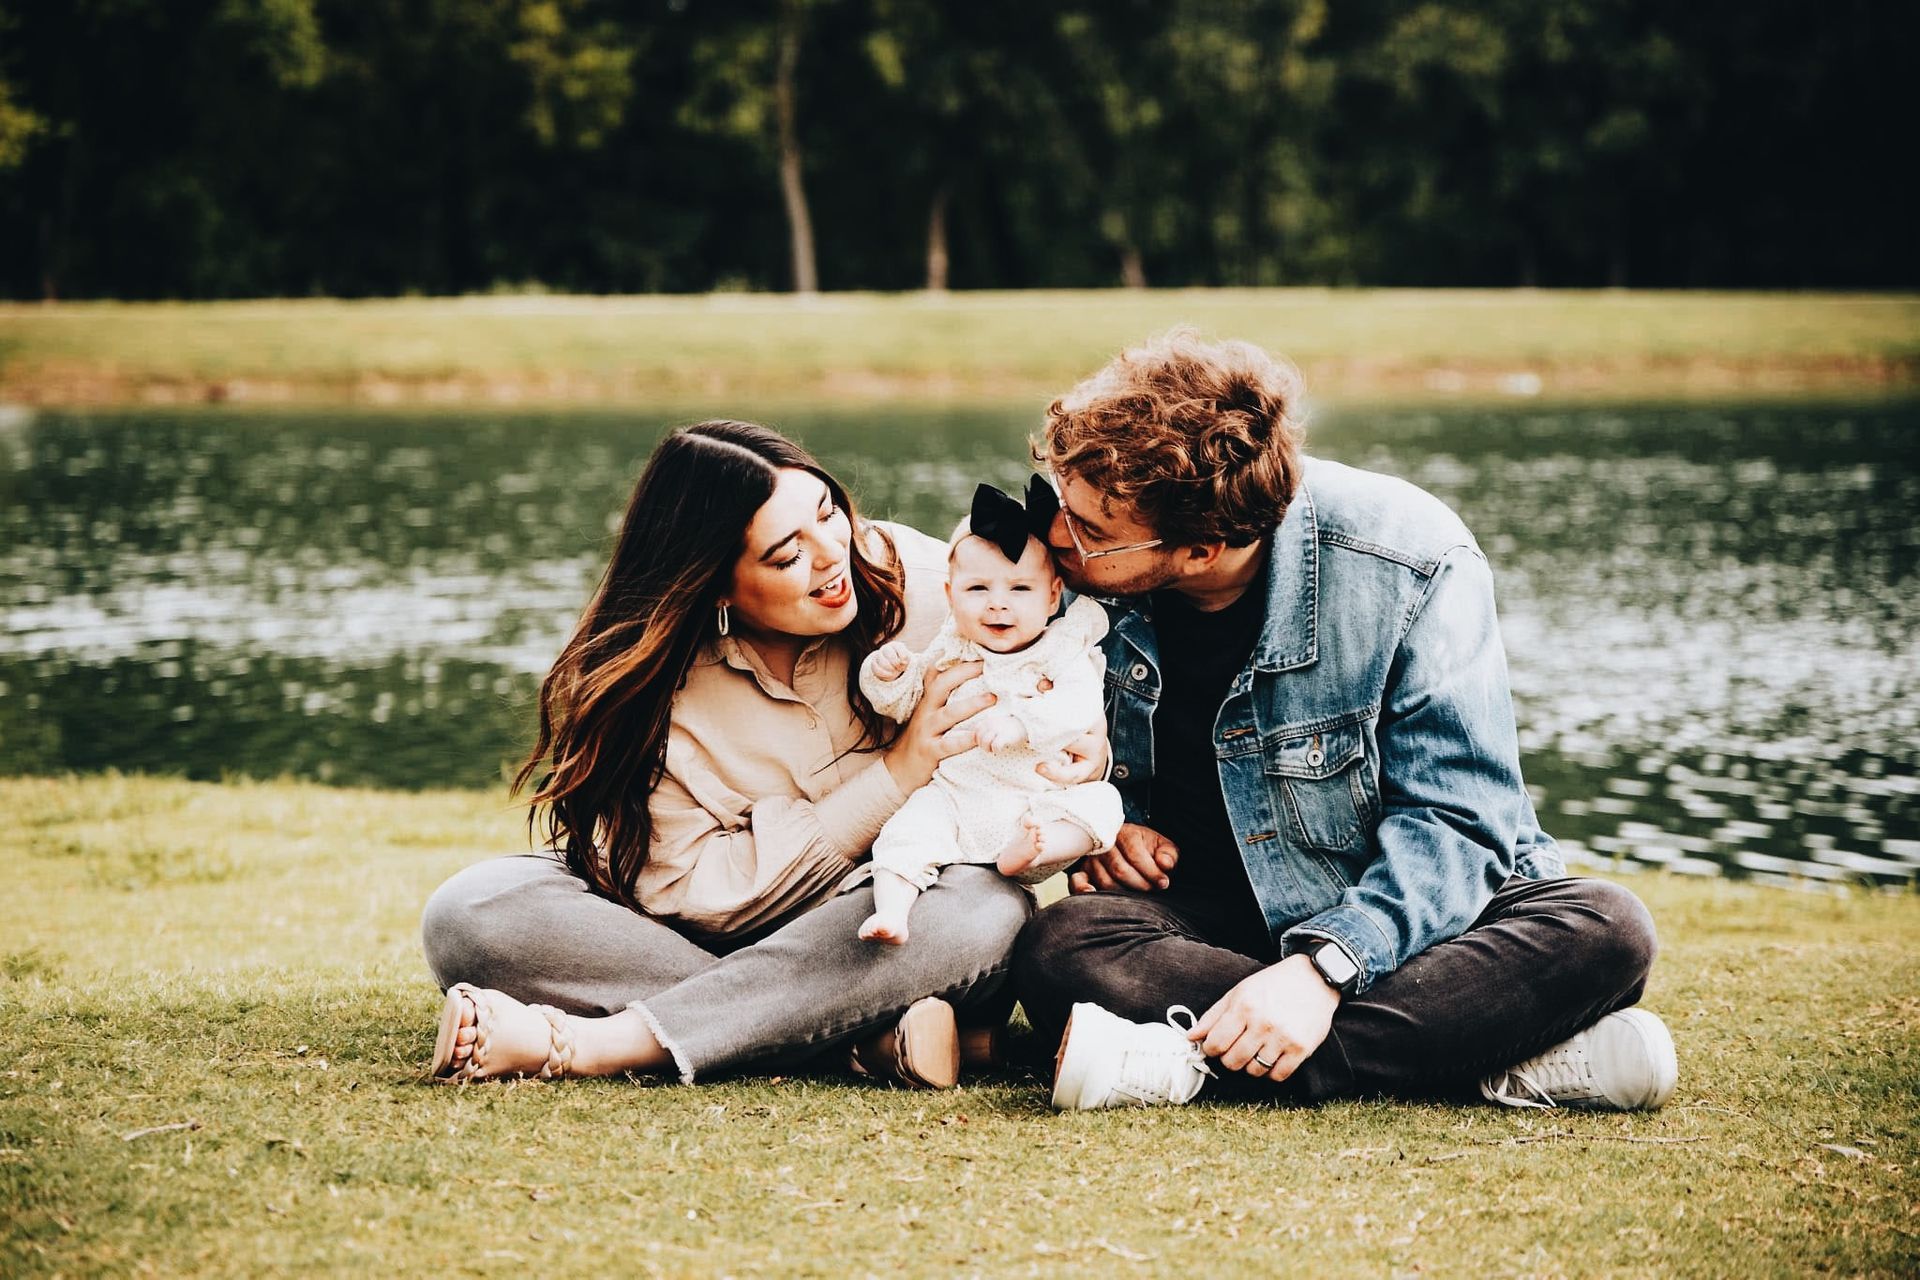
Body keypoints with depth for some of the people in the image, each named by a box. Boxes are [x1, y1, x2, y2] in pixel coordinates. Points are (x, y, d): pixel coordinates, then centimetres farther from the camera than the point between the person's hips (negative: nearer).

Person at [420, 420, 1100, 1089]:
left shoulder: (916, 583, -11)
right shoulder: (643, 682, -14)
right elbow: (698, 893, -18)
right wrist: (894, 776, -23)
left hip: (896, 927, 0)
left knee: (986, 909, -36)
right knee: (468, 914, -24)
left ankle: (583, 1044, -34)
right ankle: (871, 1029, -30)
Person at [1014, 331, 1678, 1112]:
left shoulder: (1409, 564, -20)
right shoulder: (1068, 567, -9)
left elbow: (1457, 814, -22)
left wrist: (1322, 967, -36)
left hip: (1400, 908, -2)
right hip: (1203, 914, 2)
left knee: (1604, 931, -31)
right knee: (1061, 952, -33)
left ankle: (1199, 1063, -37)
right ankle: (1495, 1063, -35)